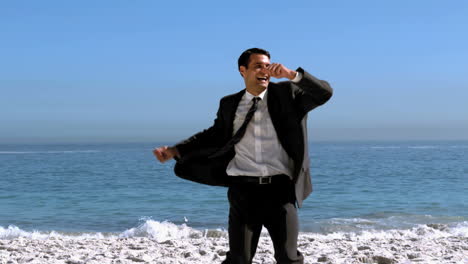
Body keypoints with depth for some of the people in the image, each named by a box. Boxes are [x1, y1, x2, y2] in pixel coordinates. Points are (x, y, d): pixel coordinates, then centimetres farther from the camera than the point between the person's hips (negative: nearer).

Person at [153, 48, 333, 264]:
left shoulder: (287, 93, 7)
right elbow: (214, 135, 22)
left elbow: (324, 93, -4)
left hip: (280, 189, -1)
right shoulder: (229, 104, 11)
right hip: (243, 190, 1)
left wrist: (291, 74, -18)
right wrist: (175, 151, 14)